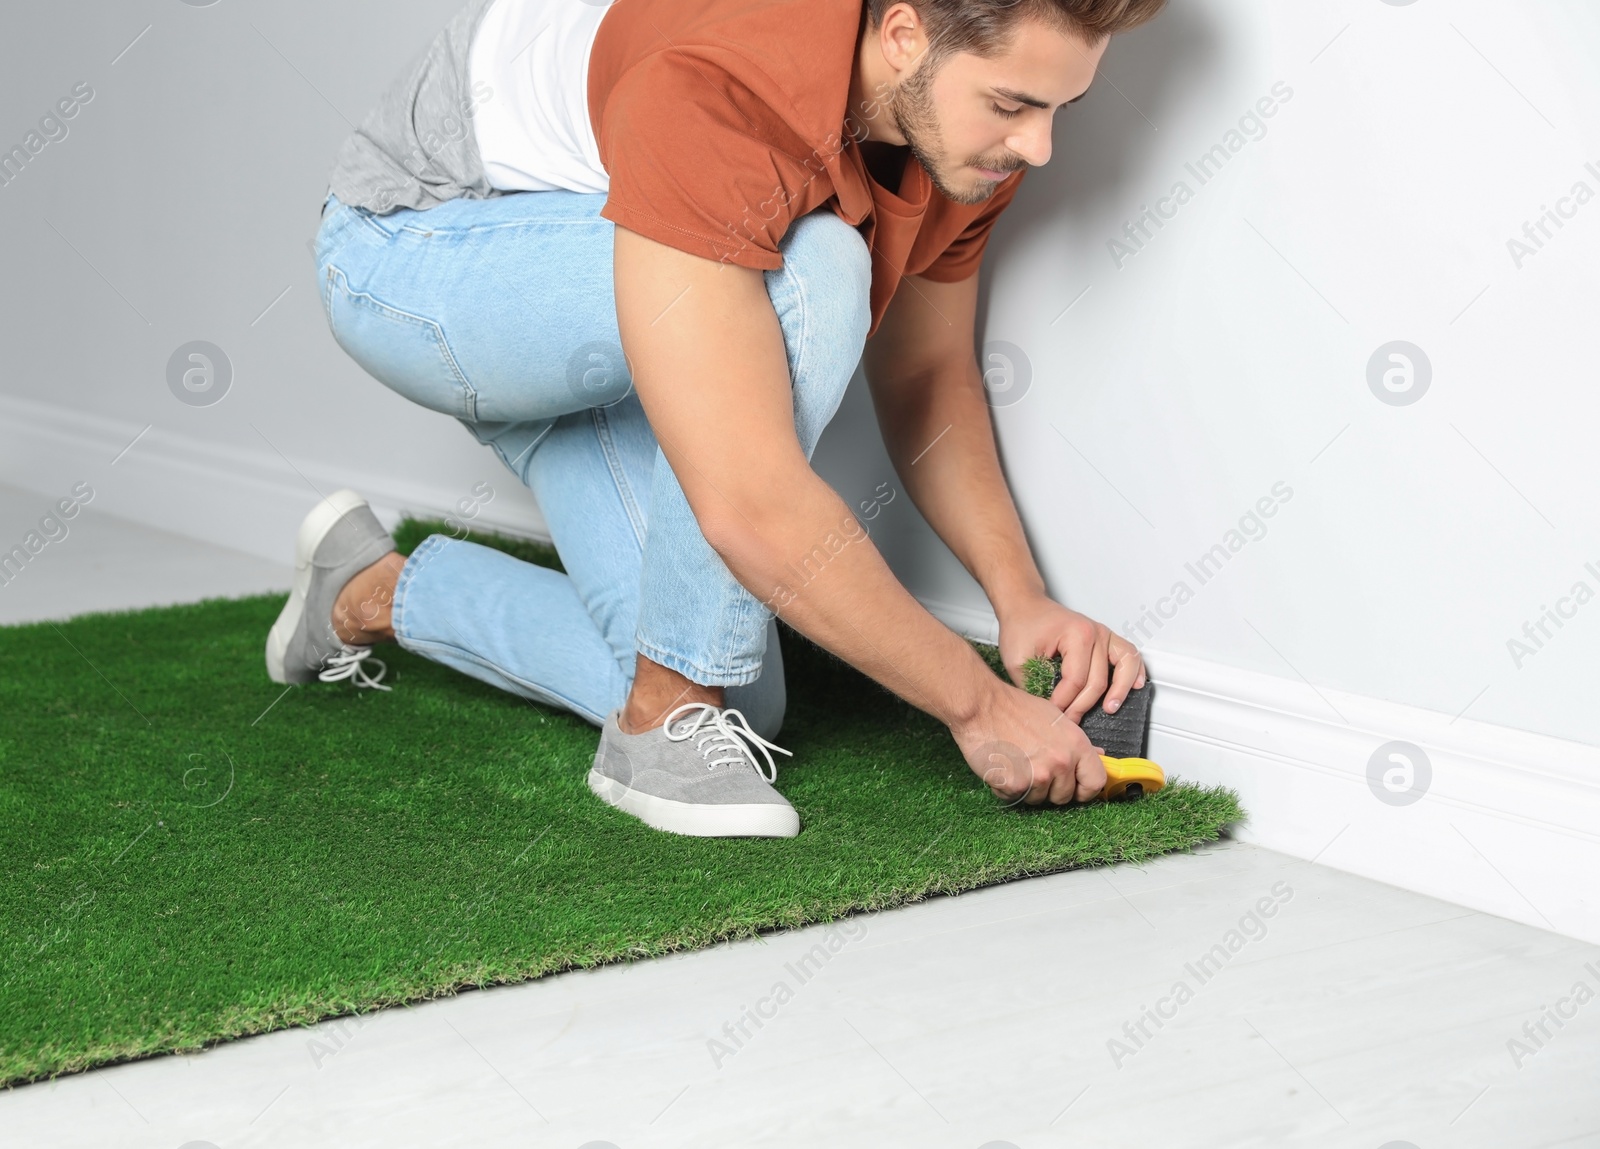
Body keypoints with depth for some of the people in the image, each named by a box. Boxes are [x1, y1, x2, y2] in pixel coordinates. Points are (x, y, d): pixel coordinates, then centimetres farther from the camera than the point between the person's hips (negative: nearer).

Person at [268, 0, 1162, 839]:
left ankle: (375, 593, 20)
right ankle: (667, 721, -19)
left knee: (737, 707, -4)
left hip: (579, 325, 8)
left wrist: (1021, 595, -13)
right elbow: (751, 505, -43)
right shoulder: (714, 101, -39)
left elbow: (931, 376, 1)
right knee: (805, 275, -36)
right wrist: (979, 702, -34)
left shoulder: (968, 129, -15)